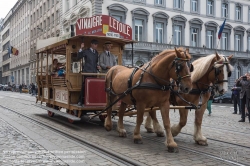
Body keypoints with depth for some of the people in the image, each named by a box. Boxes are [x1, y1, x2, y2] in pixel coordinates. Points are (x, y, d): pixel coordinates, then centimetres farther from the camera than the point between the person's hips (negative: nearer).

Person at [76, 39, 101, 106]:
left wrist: (97, 66, 5)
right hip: (87, 72, -5)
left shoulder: (96, 52, 16)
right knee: (84, 86, -5)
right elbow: (78, 57, -11)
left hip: (94, 72, 5)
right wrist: (81, 49, -18)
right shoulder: (86, 51, -1)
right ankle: (80, 101, 1)